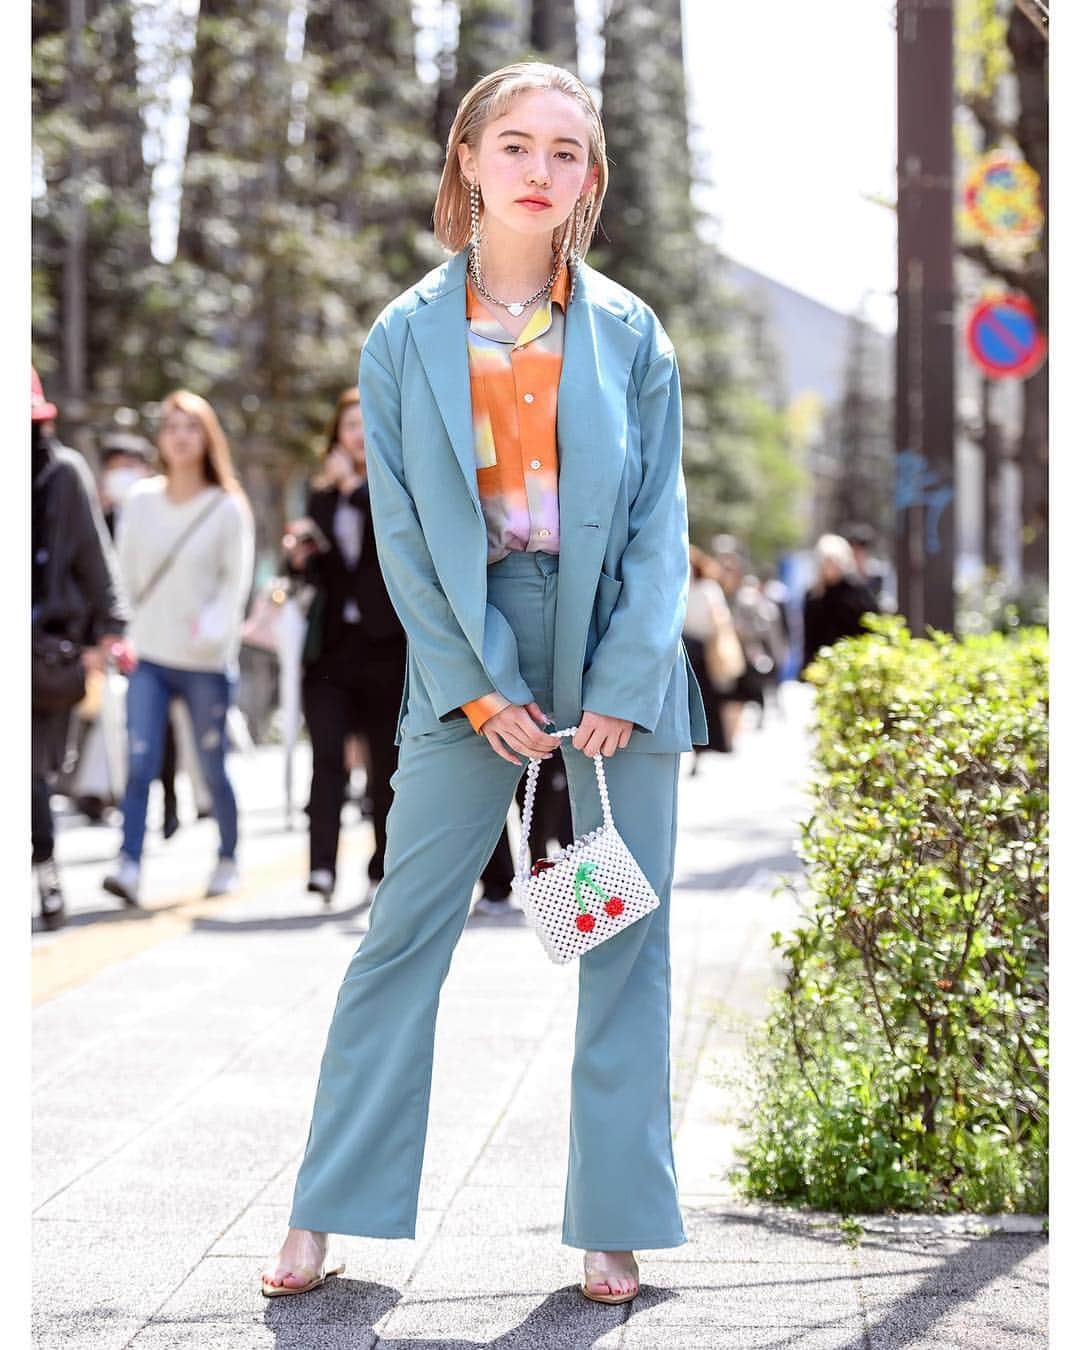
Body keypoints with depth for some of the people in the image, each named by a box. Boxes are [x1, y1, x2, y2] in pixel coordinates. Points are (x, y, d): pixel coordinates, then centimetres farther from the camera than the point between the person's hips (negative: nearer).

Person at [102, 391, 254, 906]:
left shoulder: (227, 507, -2)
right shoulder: (140, 500, 7)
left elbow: (236, 579, -3)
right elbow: (127, 572, 13)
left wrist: (213, 627, -18)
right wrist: (121, 632, 7)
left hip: (206, 662, -2)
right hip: (148, 656, 2)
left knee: (213, 768, 4)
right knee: (139, 762, -11)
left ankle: (227, 860, 22)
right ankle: (128, 865, -15)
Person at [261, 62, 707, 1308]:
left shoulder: (630, 334, 2)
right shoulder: (405, 338, 0)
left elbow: (660, 520, 0)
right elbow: (402, 531, -2)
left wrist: (620, 684, -9)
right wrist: (479, 687, -8)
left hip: (617, 651, 1)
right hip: (467, 649, -1)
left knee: (627, 936, 3)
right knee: (405, 927, 0)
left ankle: (615, 1221, 13)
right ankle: (324, 1214, 10)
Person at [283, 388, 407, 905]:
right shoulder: (323, 492, 15)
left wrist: (355, 484, -12)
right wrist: (302, 556, -1)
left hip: (386, 643, -3)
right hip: (331, 643, 3)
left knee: (387, 764, 4)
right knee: (327, 753, -11)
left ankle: (384, 868, 17)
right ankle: (322, 866, -17)